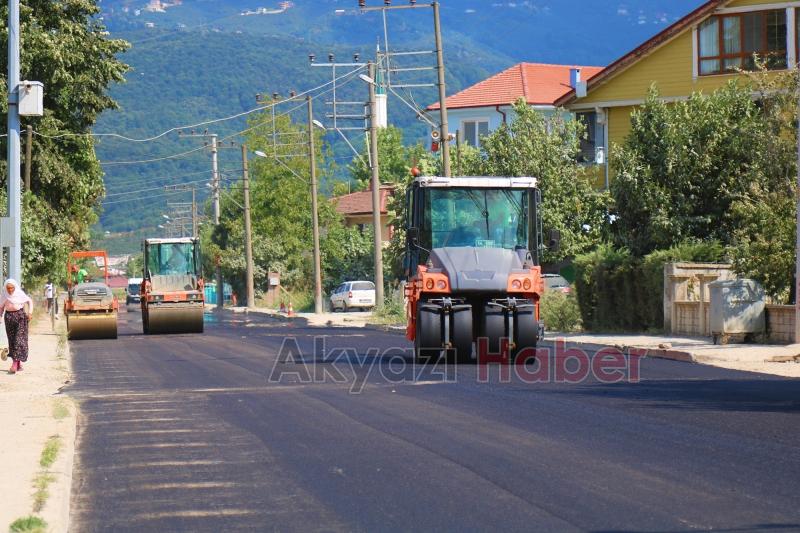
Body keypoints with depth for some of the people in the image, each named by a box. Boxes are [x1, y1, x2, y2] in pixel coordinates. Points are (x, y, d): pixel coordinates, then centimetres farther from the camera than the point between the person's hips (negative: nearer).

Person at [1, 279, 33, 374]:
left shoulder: (20, 294, -7)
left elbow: (30, 301, 5)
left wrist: (30, 312, -4)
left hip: (20, 316, -4)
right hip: (9, 317, 4)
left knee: (19, 339, -12)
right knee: (12, 340, 5)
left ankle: (15, 364, -18)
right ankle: (19, 364, 14)